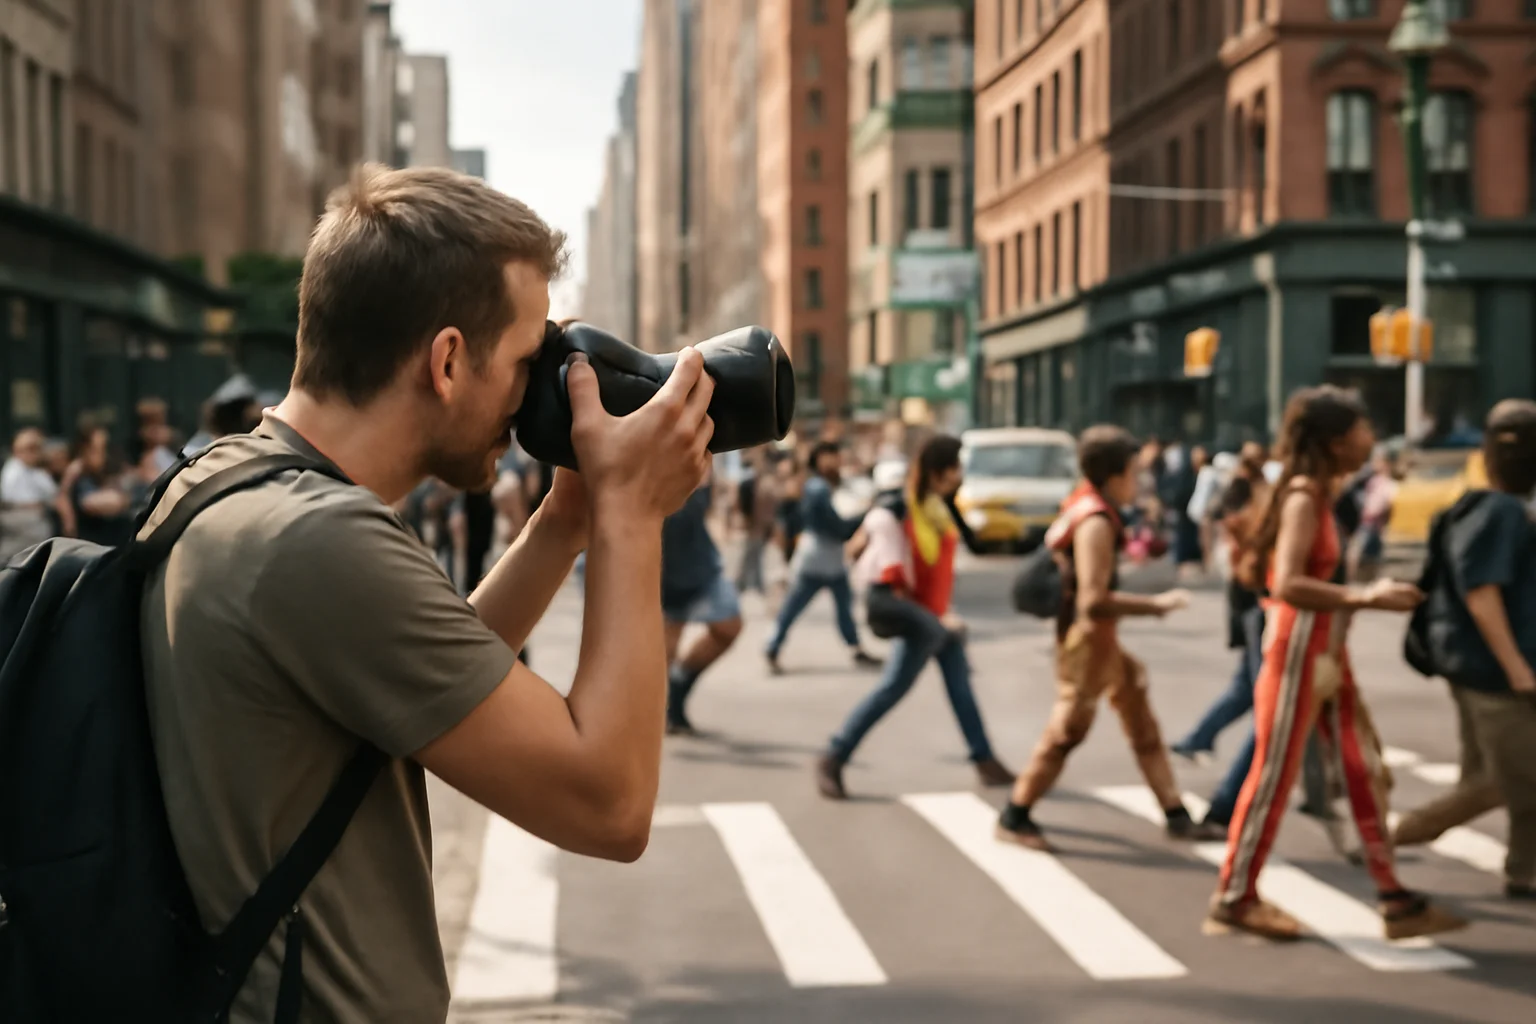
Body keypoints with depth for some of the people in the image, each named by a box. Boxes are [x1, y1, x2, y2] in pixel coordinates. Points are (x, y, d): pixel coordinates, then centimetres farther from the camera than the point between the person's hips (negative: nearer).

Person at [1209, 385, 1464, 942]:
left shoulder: (1325, 493, 11)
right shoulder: (1303, 497, -18)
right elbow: (1286, 584, -28)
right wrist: (1365, 596, -30)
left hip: (1329, 655, 9)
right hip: (1298, 653, -9)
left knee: (1364, 773, 10)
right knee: (1274, 776, 0)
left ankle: (1394, 900, 16)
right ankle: (1234, 899, 12)